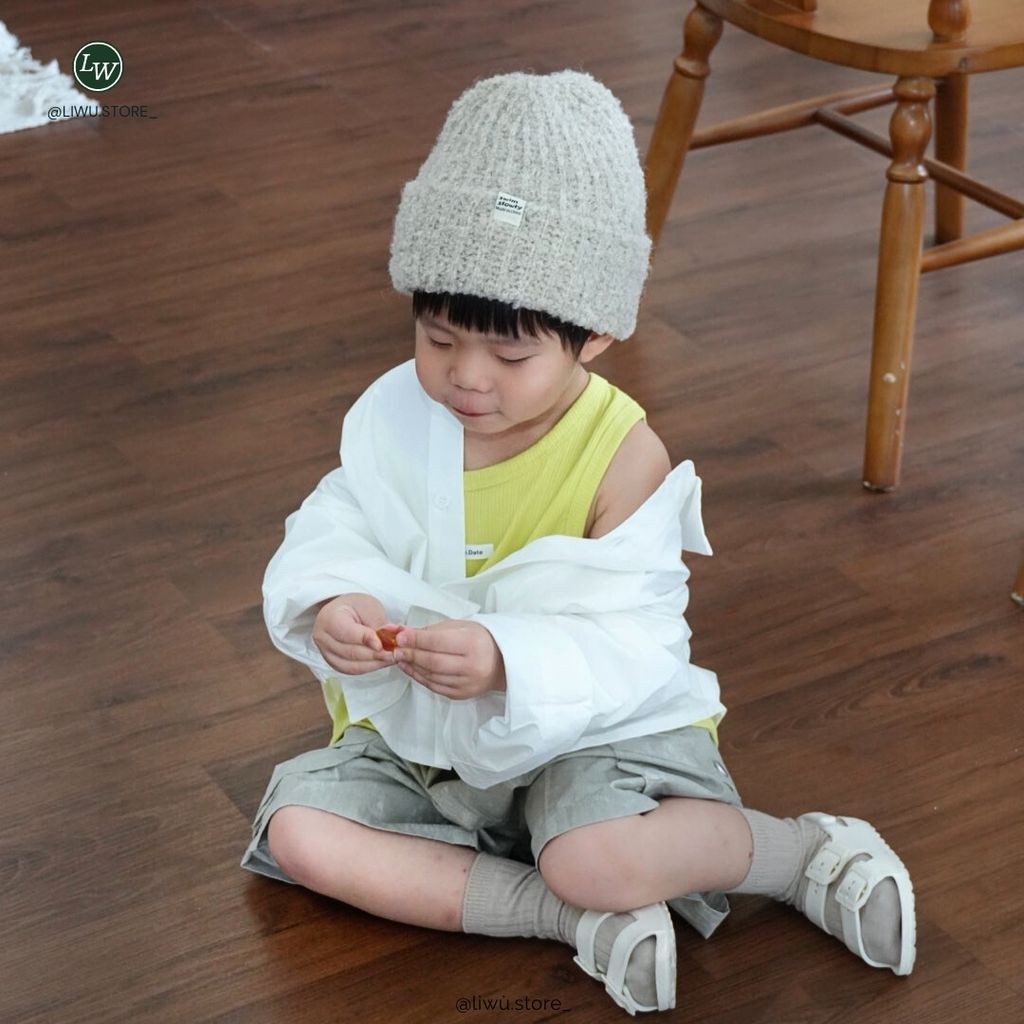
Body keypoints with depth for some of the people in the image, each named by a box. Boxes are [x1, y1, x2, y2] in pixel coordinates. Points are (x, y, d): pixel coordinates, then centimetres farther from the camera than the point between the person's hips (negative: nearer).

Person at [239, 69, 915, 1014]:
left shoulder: (624, 456, -19)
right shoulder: (395, 414, -6)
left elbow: (628, 645, -24)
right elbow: (326, 539, -5)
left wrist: (507, 664, -42)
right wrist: (331, 608, -30)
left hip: (585, 724, -5)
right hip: (416, 731, 6)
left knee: (596, 857, -35)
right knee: (297, 830, -18)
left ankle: (800, 849, -5)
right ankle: (580, 918, -19)